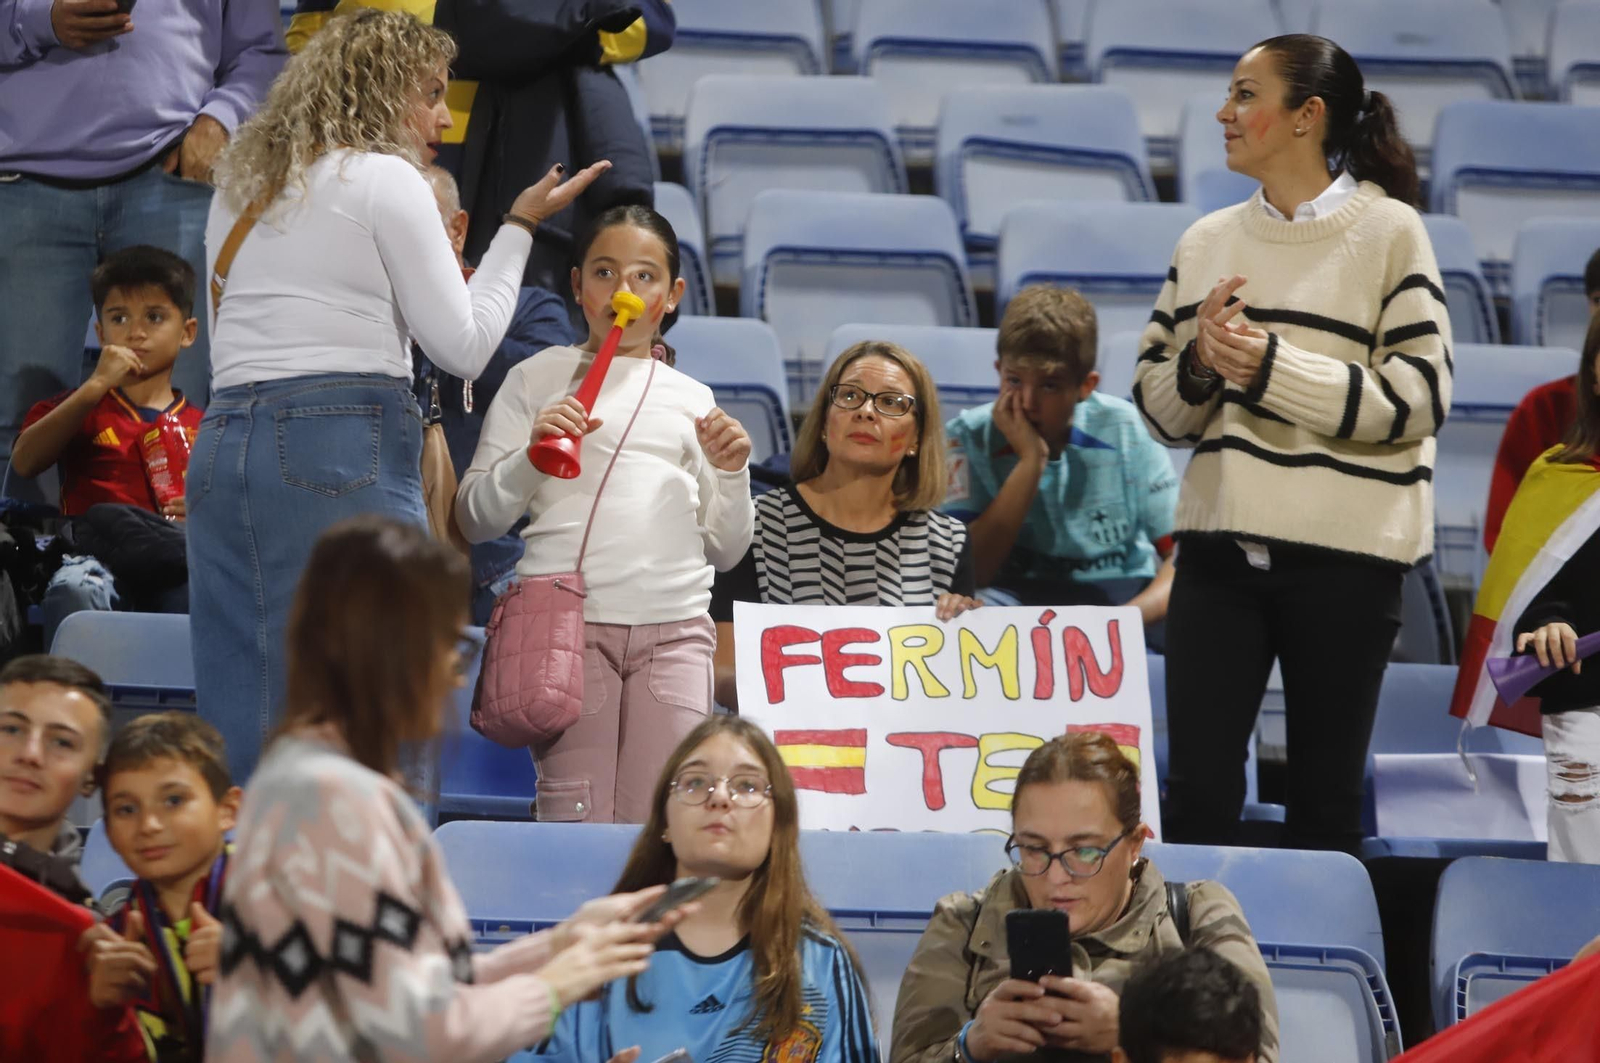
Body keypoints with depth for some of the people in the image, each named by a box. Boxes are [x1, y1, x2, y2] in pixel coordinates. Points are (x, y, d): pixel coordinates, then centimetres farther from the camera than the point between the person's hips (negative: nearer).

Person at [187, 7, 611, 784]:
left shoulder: (244, 183, 20)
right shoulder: (386, 179, -1)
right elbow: (464, 346, -2)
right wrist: (520, 227, 9)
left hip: (223, 440, 7)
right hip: (343, 447, -7)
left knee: (234, 730, 4)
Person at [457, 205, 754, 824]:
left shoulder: (692, 399, 19)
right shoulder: (538, 379, 11)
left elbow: (724, 551, 20)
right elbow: (474, 521, 6)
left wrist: (731, 473, 2)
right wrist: (533, 453, -9)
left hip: (675, 628, 2)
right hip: (568, 617, -2)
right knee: (578, 827, -8)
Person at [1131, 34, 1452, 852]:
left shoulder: (1388, 232, -2)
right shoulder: (1207, 242, 11)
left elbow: (1418, 398, -10)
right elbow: (1157, 408, 12)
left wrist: (1275, 368, -17)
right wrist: (1200, 363, -9)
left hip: (1343, 552, -4)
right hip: (1221, 544, 4)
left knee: (1325, 799, 5)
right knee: (1196, 791, -2)